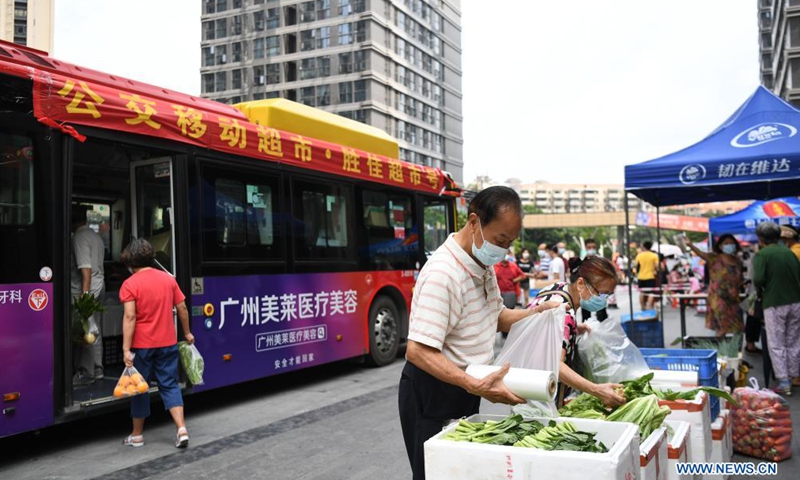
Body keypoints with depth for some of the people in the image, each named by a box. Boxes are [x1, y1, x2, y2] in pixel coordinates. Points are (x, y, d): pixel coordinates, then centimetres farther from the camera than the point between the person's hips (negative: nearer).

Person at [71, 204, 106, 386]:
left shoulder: (79, 237, -12)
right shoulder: (96, 236, 15)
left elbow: (85, 268, -20)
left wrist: (84, 293, -22)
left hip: (86, 290, -9)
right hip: (99, 287, 9)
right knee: (95, 330, 13)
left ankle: (86, 373, 1)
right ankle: (97, 369, 20)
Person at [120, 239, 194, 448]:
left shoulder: (130, 284, -9)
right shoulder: (168, 279, 4)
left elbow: (129, 317, -17)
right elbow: (182, 308, 7)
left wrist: (126, 349, -18)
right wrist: (187, 333, 20)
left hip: (142, 345, -3)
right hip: (167, 343, 3)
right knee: (170, 385, 9)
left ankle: (137, 435, 21)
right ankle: (182, 429, -4)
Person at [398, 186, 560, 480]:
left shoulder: (484, 263, 3)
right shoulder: (443, 273, -27)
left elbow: (496, 317, 17)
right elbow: (418, 352, -31)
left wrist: (538, 312, 1)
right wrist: (476, 386, -38)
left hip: (464, 390, 9)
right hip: (432, 394, -9)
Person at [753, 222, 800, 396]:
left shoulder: (761, 254, -10)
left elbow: (758, 280, -18)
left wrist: (761, 290, 2)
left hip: (774, 304, -5)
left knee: (776, 344, 3)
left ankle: (784, 382, 1)